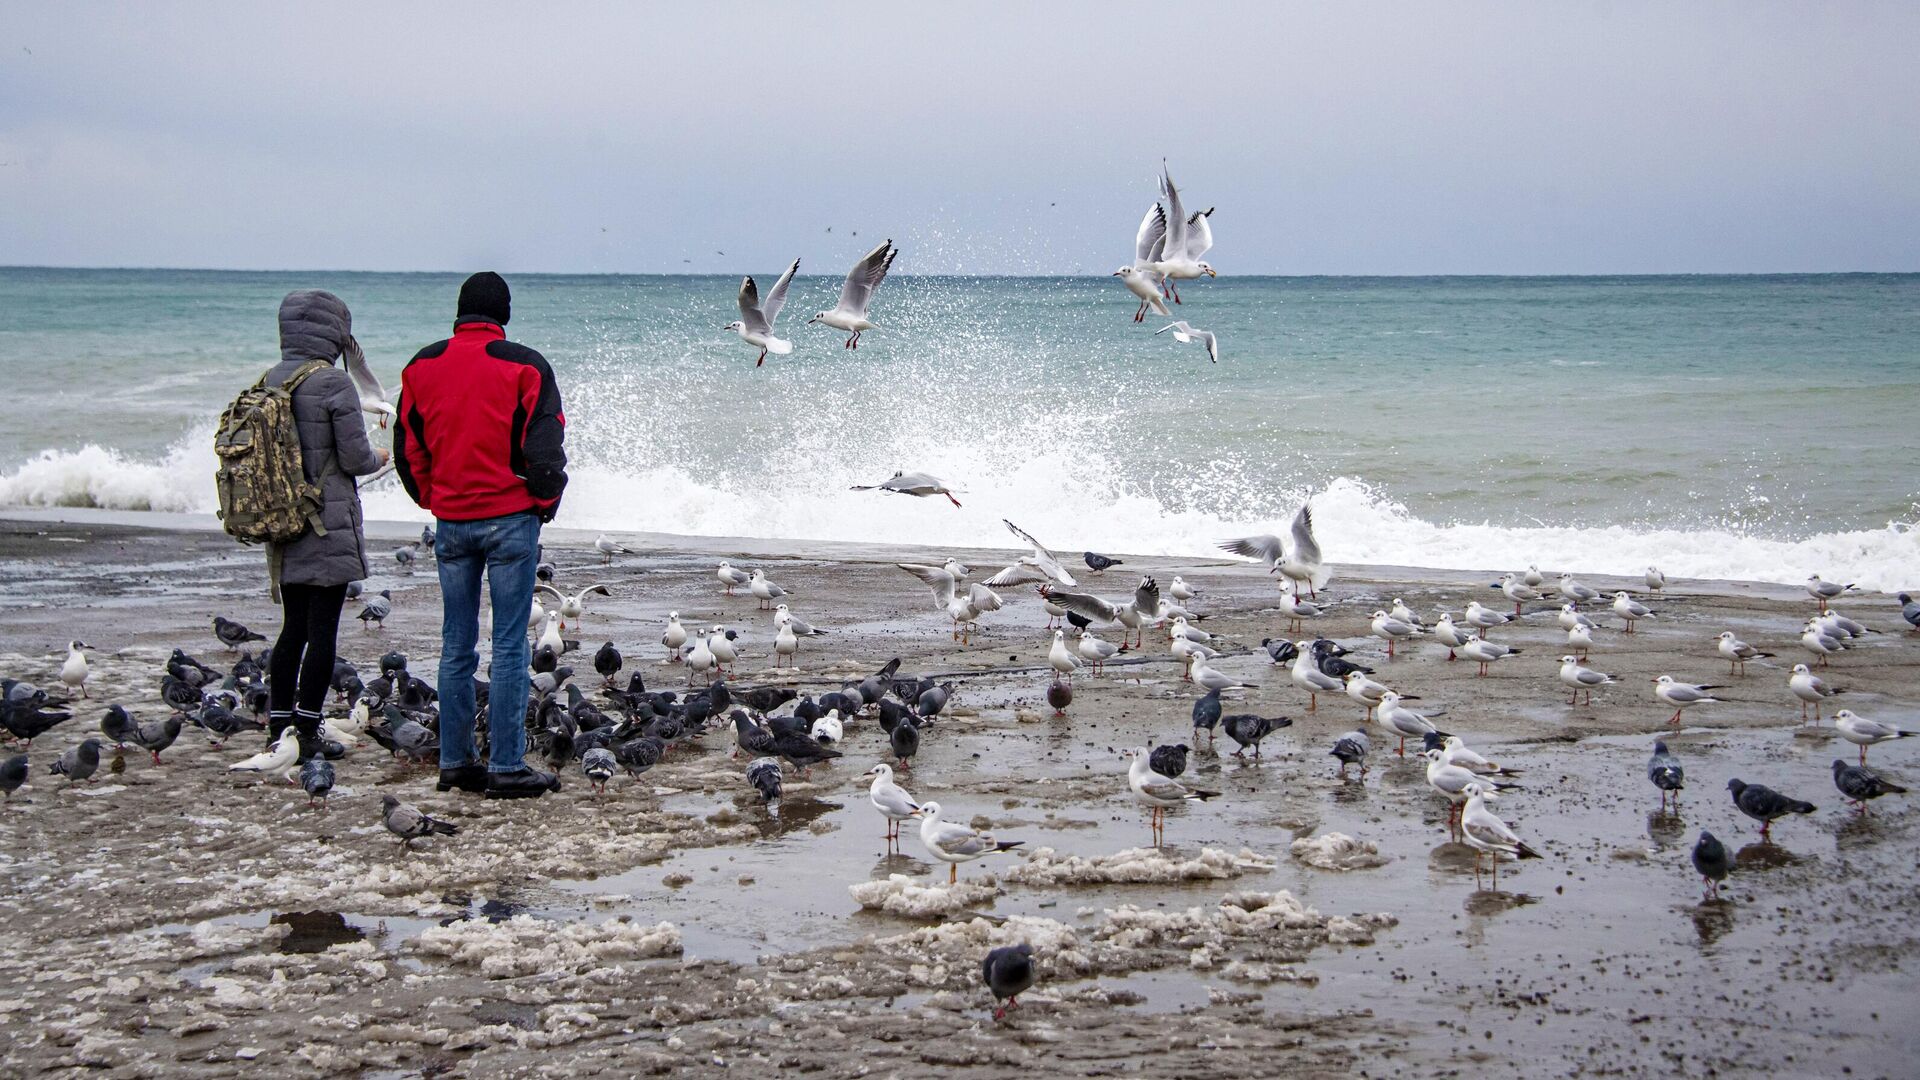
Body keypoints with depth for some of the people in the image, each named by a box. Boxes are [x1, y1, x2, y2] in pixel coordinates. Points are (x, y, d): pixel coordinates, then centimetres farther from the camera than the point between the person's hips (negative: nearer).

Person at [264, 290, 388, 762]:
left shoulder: (268, 382, 6)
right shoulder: (334, 383, -14)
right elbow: (355, 459, -13)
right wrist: (379, 457, 9)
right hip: (329, 524, -7)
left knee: (293, 627, 14)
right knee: (323, 629, -1)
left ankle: (278, 730, 14)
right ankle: (307, 733, 0)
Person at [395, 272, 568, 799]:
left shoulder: (422, 366, 6)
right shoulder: (523, 365, -8)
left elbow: (407, 448, 9)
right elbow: (545, 446, -10)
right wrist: (545, 502, 4)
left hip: (450, 523, 4)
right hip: (510, 519, -4)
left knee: (456, 646, 11)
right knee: (509, 646, -2)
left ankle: (455, 761, 15)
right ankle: (506, 767, -2)